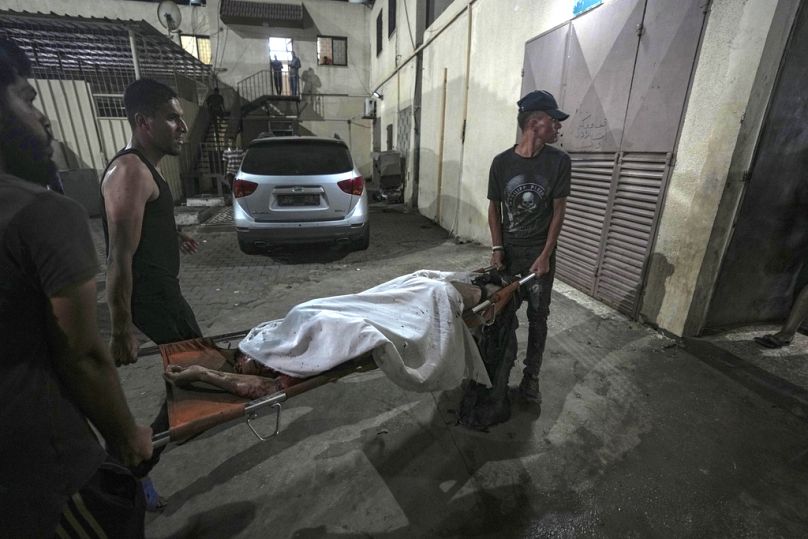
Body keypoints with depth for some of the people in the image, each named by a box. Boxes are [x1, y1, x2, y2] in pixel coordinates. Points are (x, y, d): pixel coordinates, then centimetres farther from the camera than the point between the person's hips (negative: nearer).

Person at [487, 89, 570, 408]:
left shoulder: (559, 161, -4)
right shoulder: (502, 162, -4)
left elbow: (558, 211, -3)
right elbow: (494, 208, 3)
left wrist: (545, 255, -9)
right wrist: (497, 248, -5)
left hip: (540, 253, 0)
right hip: (508, 252, 0)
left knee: (537, 317, 6)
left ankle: (531, 377, 22)